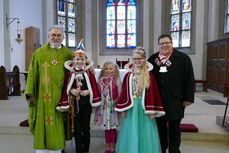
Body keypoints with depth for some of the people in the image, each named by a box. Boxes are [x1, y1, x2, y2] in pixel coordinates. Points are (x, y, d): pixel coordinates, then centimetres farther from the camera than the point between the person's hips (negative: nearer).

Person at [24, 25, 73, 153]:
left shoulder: (68, 54, 6)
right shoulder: (39, 53, 2)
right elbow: (32, 73, 0)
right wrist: (31, 93, -6)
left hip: (61, 95, 1)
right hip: (44, 95, -1)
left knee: (59, 123, 9)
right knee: (43, 122, 5)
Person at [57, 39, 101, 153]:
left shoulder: (89, 72, -3)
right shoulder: (70, 73, -1)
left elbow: (94, 87, -3)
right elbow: (66, 88, 2)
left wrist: (88, 92, -20)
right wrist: (72, 91, -16)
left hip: (86, 103, -1)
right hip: (75, 103, 1)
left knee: (86, 127, 11)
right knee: (77, 128, 10)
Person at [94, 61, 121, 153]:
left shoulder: (117, 81, -5)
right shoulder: (101, 81, 3)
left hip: (114, 107, -2)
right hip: (104, 107, 3)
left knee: (113, 128, 7)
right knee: (106, 128, 13)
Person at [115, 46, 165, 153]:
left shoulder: (149, 75, -5)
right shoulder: (128, 75, 1)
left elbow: (153, 93, -4)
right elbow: (124, 92, 3)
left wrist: (152, 111, -6)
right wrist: (122, 109, 0)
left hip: (144, 107, -2)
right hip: (130, 107, 2)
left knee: (144, 133, 8)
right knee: (131, 134, 12)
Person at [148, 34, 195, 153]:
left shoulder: (183, 58, -4)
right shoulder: (153, 58, 4)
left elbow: (190, 80, -5)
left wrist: (188, 98, -8)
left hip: (175, 100, -3)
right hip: (158, 100, 3)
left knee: (174, 128, 12)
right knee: (160, 127, 15)